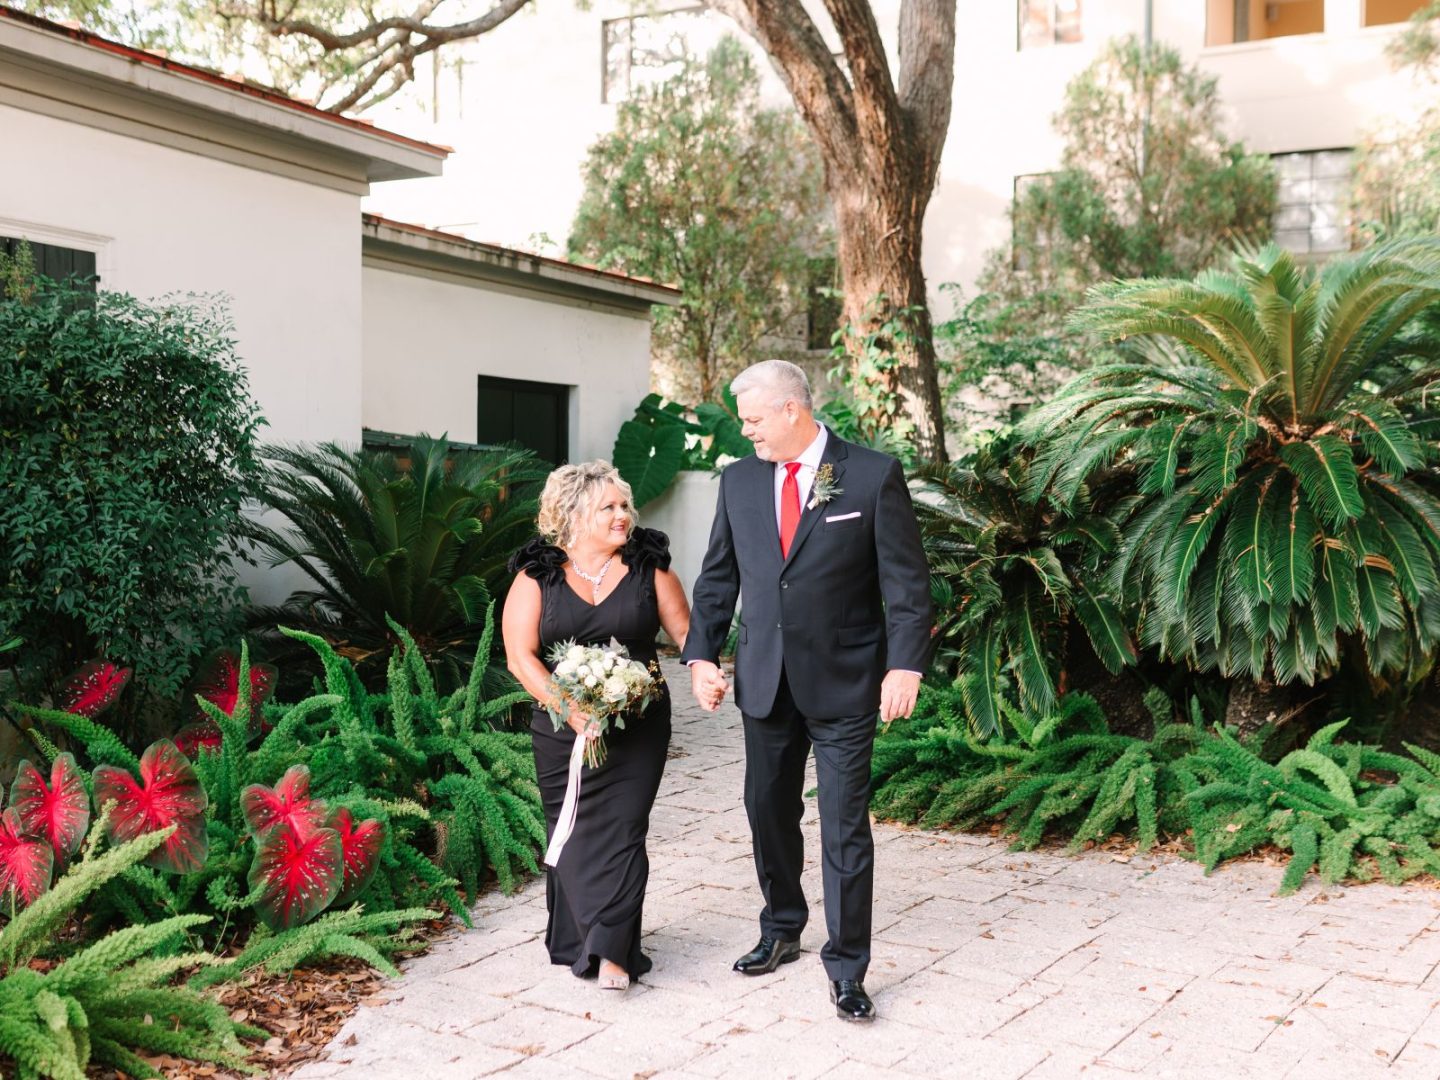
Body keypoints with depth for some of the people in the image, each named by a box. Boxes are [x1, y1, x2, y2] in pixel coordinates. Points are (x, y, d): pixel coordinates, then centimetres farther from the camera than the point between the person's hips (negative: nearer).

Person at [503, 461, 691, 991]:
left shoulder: (648, 568, 3)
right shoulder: (537, 576, -1)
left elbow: (685, 631, 3)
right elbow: (519, 656, -6)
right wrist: (569, 709, -15)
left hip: (637, 728, 0)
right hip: (564, 733, 0)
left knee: (623, 829, -6)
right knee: (574, 833, 6)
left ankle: (611, 949, -4)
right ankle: (577, 940, 20)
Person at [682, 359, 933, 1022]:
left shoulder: (873, 476, -8)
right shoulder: (740, 481, 5)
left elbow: (907, 580, -8)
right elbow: (717, 577, 11)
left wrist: (905, 666, -15)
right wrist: (700, 654, 3)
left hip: (843, 682, -5)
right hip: (765, 680, 5)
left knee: (845, 826, -1)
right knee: (768, 812, 16)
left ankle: (846, 970, 11)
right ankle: (781, 932, 37)